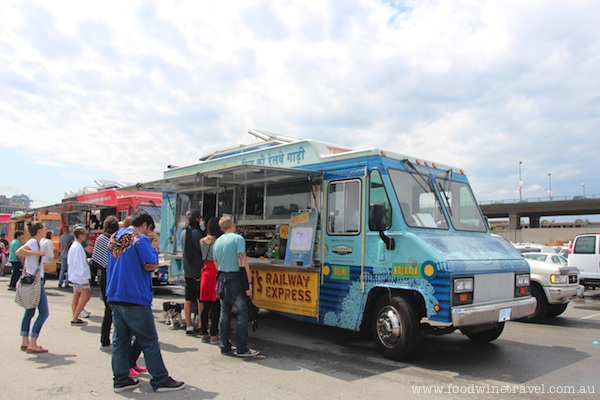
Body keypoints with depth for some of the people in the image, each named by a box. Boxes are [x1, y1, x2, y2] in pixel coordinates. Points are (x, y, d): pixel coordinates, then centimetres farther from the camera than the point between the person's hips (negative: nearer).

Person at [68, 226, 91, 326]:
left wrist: (87, 260, 14)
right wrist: (85, 278, -19)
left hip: (74, 276, 10)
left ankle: (74, 317, 17)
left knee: (76, 296, 13)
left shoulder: (73, 245, 12)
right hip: (80, 277, -10)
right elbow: (80, 264, -22)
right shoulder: (78, 247, -19)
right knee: (85, 297, -6)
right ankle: (75, 319, -3)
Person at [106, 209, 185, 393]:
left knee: (120, 339, 11)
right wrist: (155, 249, 0)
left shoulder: (114, 237, 13)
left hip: (114, 297, 8)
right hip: (135, 298, -8)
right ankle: (160, 380, 7)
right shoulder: (140, 239, -12)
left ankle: (120, 380, 15)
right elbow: (151, 265, -18)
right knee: (149, 340, 0)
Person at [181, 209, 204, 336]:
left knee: (188, 299, 9)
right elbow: (202, 250, -15)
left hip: (187, 271, 8)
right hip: (197, 270, -8)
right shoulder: (196, 232, -14)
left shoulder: (184, 232, 11)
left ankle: (189, 327, 14)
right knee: (200, 299, -1)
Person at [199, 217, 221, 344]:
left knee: (206, 305, 11)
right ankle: (213, 335, 4)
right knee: (215, 306, 0)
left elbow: (202, 257, 12)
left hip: (206, 272, 6)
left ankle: (204, 334, 18)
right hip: (216, 272, -6)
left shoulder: (202, 241, 8)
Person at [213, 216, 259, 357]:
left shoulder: (217, 242, 9)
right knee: (242, 313, 0)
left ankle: (224, 347, 16)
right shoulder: (238, 238, -10)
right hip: (235, 278, -6)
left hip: (222, 279, 7)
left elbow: (216, 263, 14)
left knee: (224, 313, 11)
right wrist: (249, 283, -14)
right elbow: (243, 262, -16)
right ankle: (242, 349, 1)